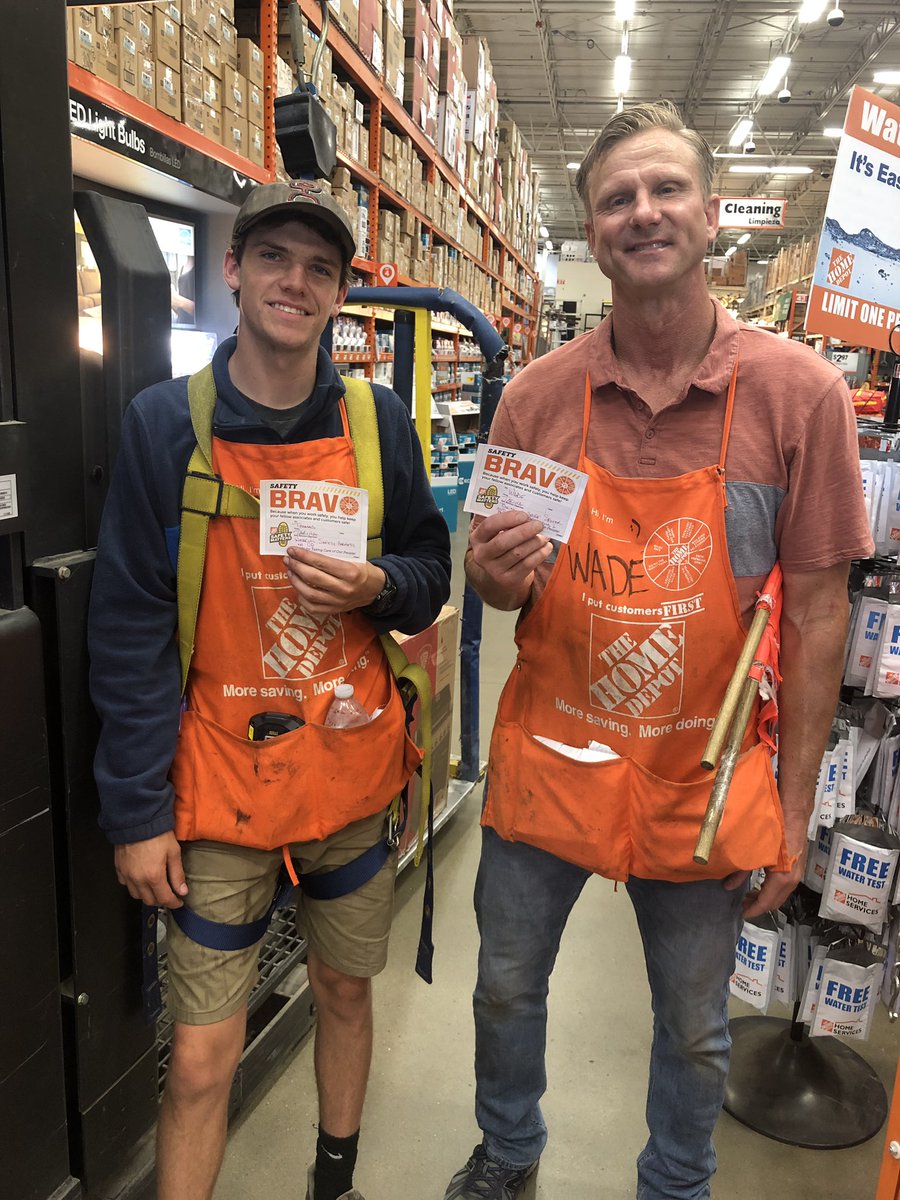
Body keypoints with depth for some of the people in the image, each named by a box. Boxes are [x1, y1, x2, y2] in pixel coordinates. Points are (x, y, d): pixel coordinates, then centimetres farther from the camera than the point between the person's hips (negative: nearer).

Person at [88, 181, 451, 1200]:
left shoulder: (377, 421, -1)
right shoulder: (164, 424, -7)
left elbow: (431, 570, 8)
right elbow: (128, 629, -7)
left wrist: (377, 586, -16)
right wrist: (136, 809, -8)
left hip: (353, 775, 3)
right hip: (221, 786, -2)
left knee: (345, 991, 21)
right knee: (200, 1060, 4)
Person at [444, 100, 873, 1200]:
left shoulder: (798, 391, -10)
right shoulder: (539, 394, -5)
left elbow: (816, 614, -6)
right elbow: (493, 584, 5)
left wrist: (791, 812, -4)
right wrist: (498, 573, -20)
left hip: (701, 781, -1)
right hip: (544, 764, 2)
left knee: (694, 1028, 20)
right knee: (506, 989, 21)